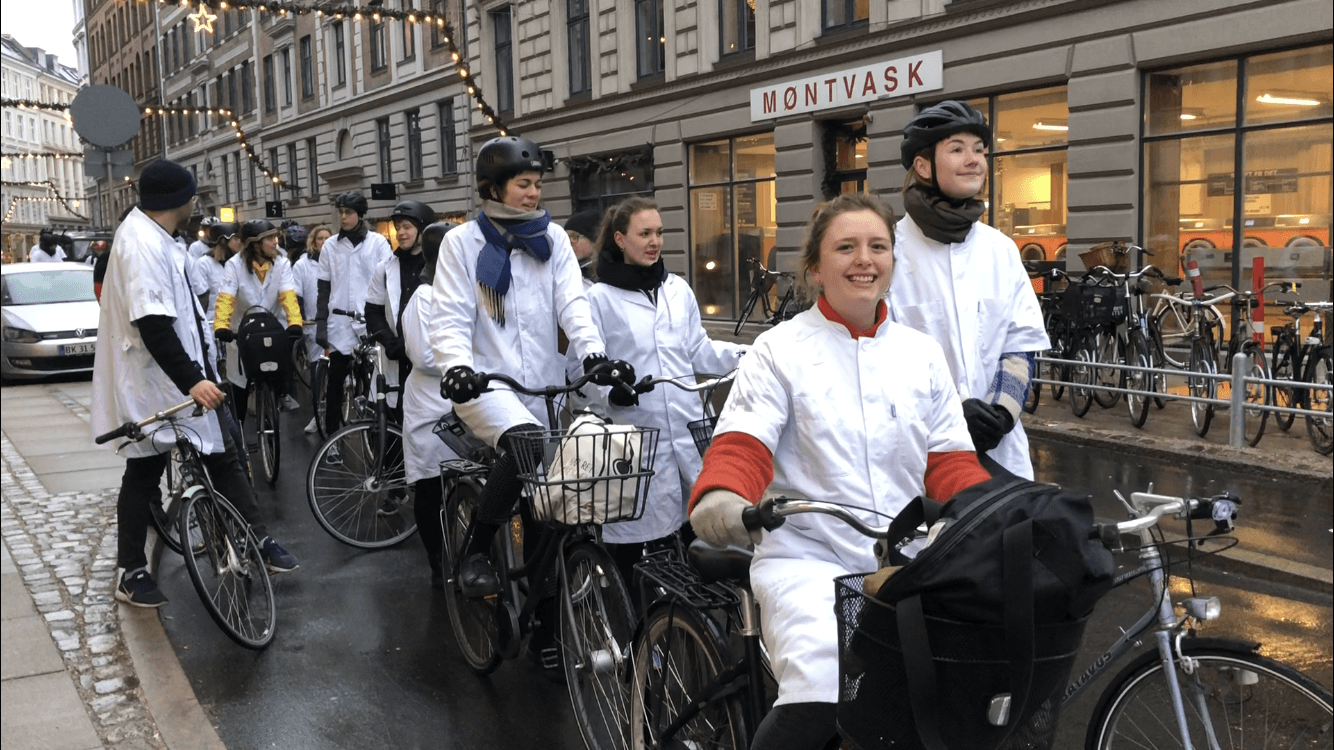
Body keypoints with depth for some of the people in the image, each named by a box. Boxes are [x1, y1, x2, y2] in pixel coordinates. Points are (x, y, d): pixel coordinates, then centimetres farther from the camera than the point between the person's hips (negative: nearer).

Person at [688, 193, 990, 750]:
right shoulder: (779, 349, 2)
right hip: (807, 558, -4)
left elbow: (949, 461, 12)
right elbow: (741, 445, -8)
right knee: (820, 698, -28)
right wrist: (720, 496, -30)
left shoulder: (922, 353, 14)